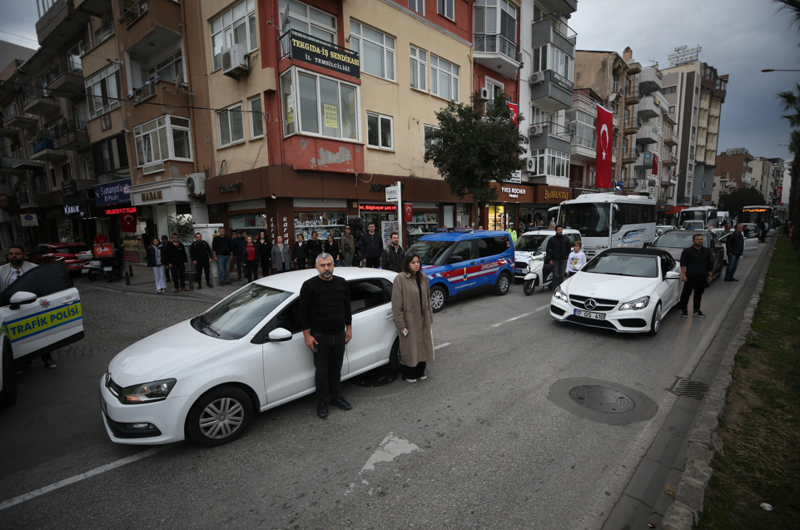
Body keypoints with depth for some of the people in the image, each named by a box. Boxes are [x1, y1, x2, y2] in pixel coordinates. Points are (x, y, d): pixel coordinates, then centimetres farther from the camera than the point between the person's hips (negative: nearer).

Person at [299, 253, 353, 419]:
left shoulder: (341, 283, 4)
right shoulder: (309, 285, -9)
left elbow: (347, 307, 13)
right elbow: (303, 312, -6)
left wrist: (349, 328, 12)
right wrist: (307, 335, -9)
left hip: (339, 335, 4)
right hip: (320, 336, -4)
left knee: (336, 369, 15)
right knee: (321, 371, 7)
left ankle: (336, 396, 33)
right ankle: (322, 402, 25)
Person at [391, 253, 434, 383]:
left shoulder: (423, 278, 5)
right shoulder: (400, 279, -14)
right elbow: (396, 305, -13)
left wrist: (429, 318, 11)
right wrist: (400, 324, -14)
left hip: (423, 319, 6)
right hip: (409, 319, -6)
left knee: (423, 345, 14)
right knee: (409, 347, 6)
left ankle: (420, 372, 32)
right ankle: (409, 374, 24)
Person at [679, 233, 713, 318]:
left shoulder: (707, 251, 12)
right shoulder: (687, 251, -4)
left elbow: (710, 264, 19)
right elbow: (683, 264, -6)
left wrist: (709, 275, 16)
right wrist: (683, 275, -12)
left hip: (702, 277, 5)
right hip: (690, 276, -5)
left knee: (699, 294, 11)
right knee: (686, 293, -2)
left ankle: (696, 311, 22)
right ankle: (684, 310, 8)